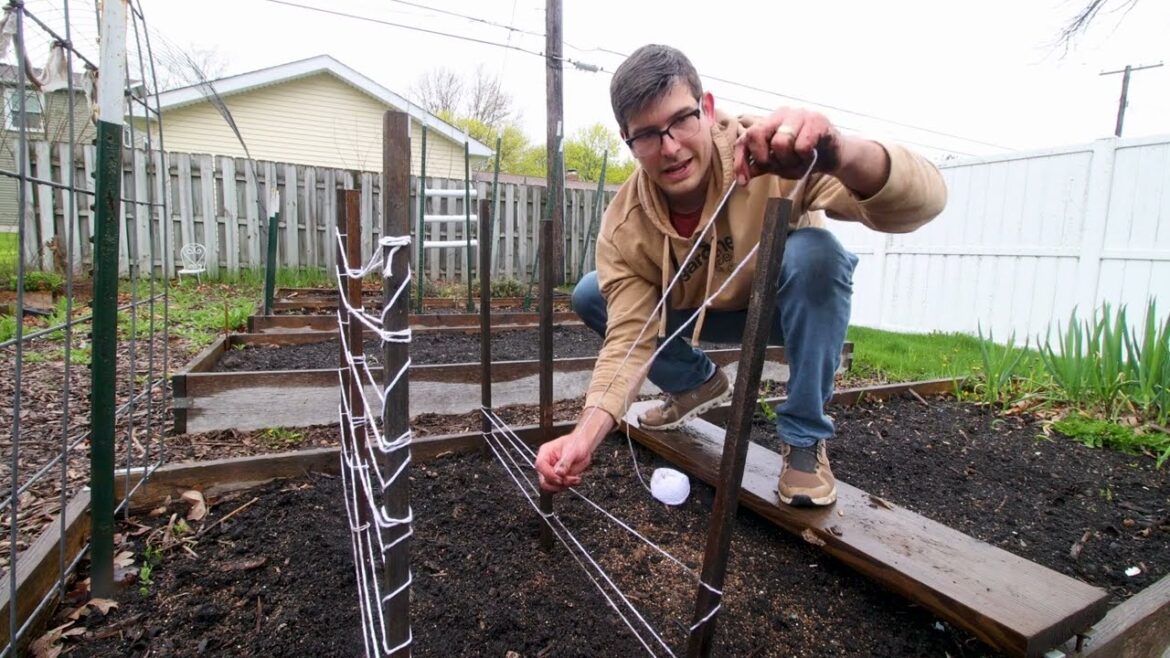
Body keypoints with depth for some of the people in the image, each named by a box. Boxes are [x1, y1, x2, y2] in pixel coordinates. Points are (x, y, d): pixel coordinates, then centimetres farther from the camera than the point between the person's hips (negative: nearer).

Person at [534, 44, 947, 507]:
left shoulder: (773, 149, -33)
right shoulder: (623, 226, -24)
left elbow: (923, 201, -40)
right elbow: (629, 336, -26)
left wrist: (842, 155, -63)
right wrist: (586, 435, -41)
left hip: (801, 302, -2)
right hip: (701, 311, 3)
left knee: (813, 252, -36)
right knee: (589, 296, -10)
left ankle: (805, 438, -15)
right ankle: (696, 383, 13)